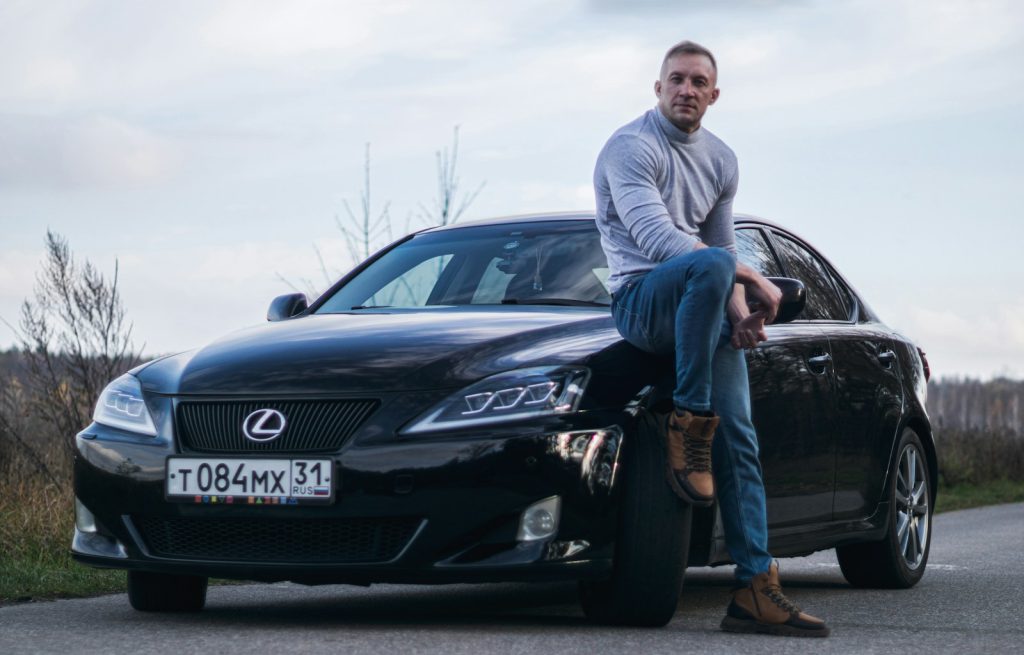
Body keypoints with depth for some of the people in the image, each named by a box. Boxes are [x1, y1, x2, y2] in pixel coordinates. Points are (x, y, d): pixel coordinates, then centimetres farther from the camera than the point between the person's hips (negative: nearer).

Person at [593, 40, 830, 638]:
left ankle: (757, 590, -11)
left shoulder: (721, 160, 17)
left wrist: (740, 312, -1)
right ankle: (687, 426, -29)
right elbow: (656, 238, -21)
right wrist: (753, 280, -22)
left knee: (739, 443, -8)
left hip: (706, 312, 7)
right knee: (709, 264, -39)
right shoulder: (632, 148, -8)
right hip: (643, 302, -6)